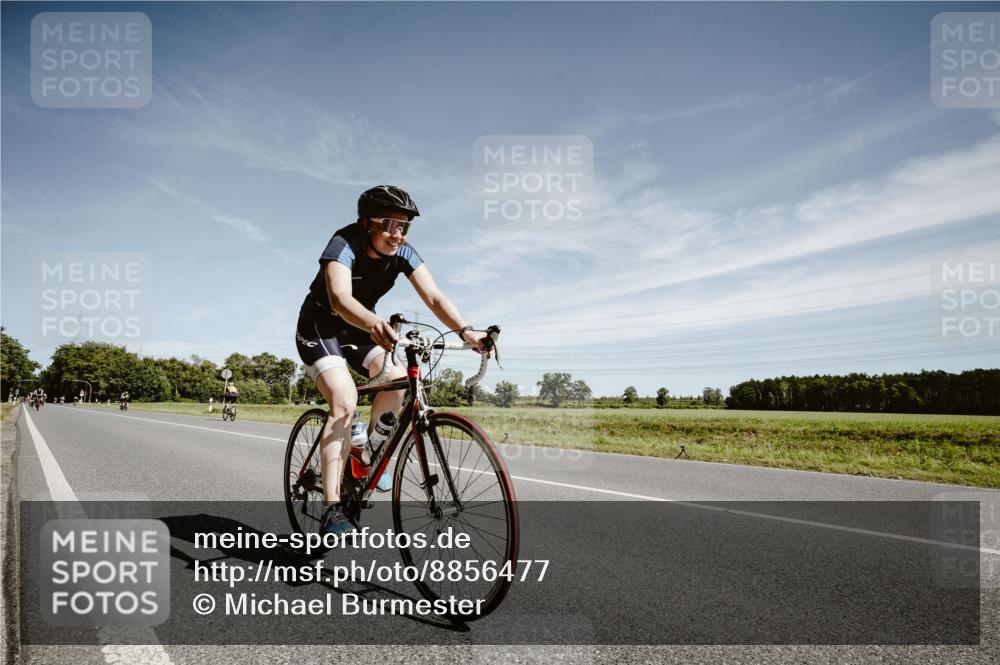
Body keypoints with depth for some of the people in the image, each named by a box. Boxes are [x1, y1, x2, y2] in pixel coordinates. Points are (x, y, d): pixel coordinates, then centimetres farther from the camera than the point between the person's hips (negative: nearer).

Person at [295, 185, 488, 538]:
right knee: (344, 400, -25)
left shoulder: (403, 253, -13)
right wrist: (375, 324, -66)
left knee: (399, 382, -20)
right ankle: (332, 509, -26)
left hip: (358, 330, 5)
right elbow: (340, 298, -45)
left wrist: (466, 331, -40)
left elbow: (434, 297, -23)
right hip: (319, 328, -5)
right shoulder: (344, 244, -28)